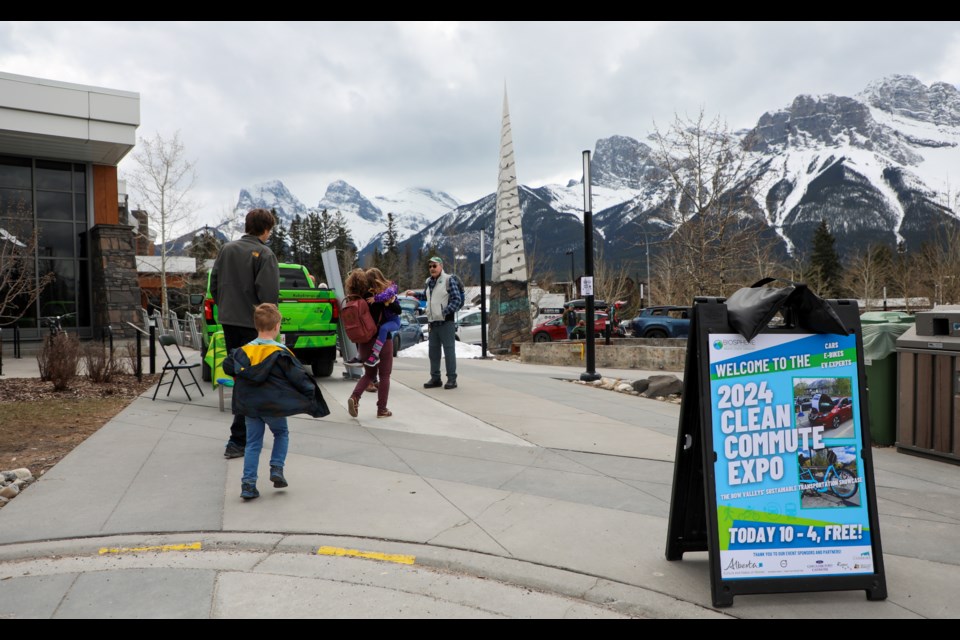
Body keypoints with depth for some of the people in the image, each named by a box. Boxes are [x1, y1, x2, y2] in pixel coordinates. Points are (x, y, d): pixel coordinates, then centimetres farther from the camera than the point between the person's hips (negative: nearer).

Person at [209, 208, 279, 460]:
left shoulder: (226, 249, 9)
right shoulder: (264, 254, -12)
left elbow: (214, 284, 13)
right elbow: (268, 294, -19)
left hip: (228, 322, 7)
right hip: (252, 324, -7)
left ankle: (244, 425, 33)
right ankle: (238, 440, -4)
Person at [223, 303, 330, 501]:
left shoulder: (244, 351, 1)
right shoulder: (281, 353, -11)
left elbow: (227, 366, 13)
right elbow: (298, 376, -9)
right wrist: (310, 391, 5)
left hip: (249, 405, 3)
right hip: (274, 405, -3)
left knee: (252, 443, 11)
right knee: (281, 433, 22)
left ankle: (248, 484, 7)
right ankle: (277, 469, 9)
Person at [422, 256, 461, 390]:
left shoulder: (448, 280, -7)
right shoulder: (428, 282, 13)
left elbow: (457, 300, -11)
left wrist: (445, 312, -15)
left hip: (446, 322, -7)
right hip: (433, 323, 7)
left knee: (449, 350, -3)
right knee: (433, 351, 11)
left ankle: (452, 379, 3)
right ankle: (435, 378, 19)